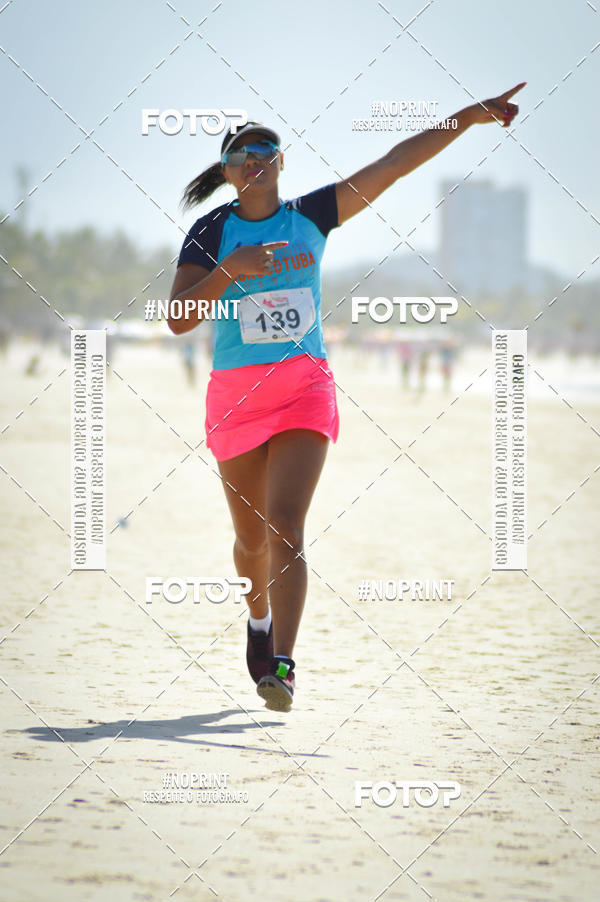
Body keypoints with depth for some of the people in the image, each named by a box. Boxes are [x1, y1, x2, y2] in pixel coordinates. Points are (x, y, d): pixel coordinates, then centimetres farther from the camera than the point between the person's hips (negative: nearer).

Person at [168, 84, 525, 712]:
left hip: (305, 385, 0)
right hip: (236, 393, 0)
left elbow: (397, 162, 4)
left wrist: (469, 117, -1)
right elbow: (179, 319, -10)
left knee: (285, 526, -17)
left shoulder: (311, 215, 5)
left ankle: (281, 666, -25)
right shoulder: (211, 233, 0)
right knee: (252, 537, 13)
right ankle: (260, 618, 45)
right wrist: (229, 271, -24)